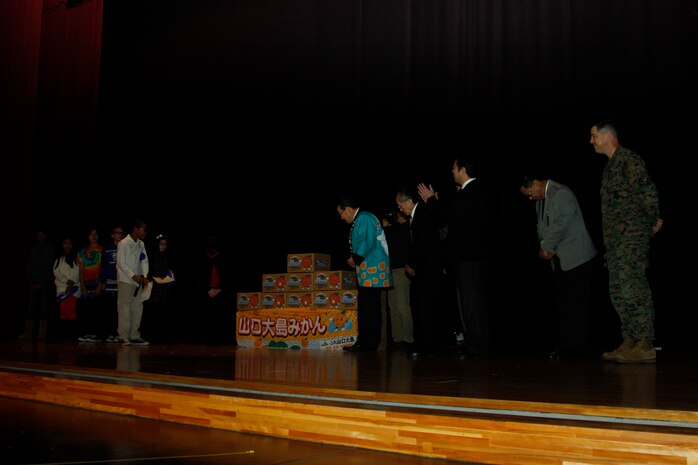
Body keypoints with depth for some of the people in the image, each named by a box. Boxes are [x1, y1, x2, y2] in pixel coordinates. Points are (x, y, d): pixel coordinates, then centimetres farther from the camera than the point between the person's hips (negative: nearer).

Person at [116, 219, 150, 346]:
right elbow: (121, 263, -11)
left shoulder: (141, 244, 12)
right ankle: (123, 337, -2)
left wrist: (144, 276, -3)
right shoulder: (123, 243, -9)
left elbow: (144, 261, 12)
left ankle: (134, 336, 11)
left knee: (138, 308, 5)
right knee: (125, 308, -6)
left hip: (138, 281, 7)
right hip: (126, 280, -7)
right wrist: (133, 276, -16)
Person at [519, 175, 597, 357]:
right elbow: (541, 226, 15)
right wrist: (544, 247, -4)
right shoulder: (540, 200, 14)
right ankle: (565, 345, 11)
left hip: (575, 257, -9)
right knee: (563, 304, 8)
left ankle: (576, 346, -2)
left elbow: (561, 225, -21)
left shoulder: (561, 194, -14)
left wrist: (546, 247, -12)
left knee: (575, 304, -5)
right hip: (559, 259, 9)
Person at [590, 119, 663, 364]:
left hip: (631, 236, -10)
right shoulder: (610, 165, 20)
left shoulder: (628, 159, -9)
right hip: (616, 238, 10)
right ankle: (629, 343, 14)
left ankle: (645, 346, -8)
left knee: (633, 288, -11)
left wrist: (653, 222, -6)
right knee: (619, 290, 9)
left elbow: (648, 192, -15)